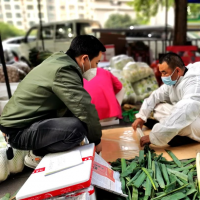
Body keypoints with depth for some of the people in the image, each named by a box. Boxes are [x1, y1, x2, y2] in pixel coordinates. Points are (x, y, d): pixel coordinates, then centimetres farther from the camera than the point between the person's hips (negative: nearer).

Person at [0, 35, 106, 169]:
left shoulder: (60, 60, 5)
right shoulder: (63, 71, -24)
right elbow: (85, 109, -25)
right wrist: (96, 140, -8)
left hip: (23, 118, 10)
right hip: (19, 130, -10)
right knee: (77, 127, -29)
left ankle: (40, 147, 10)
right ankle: (37, 155, -2)